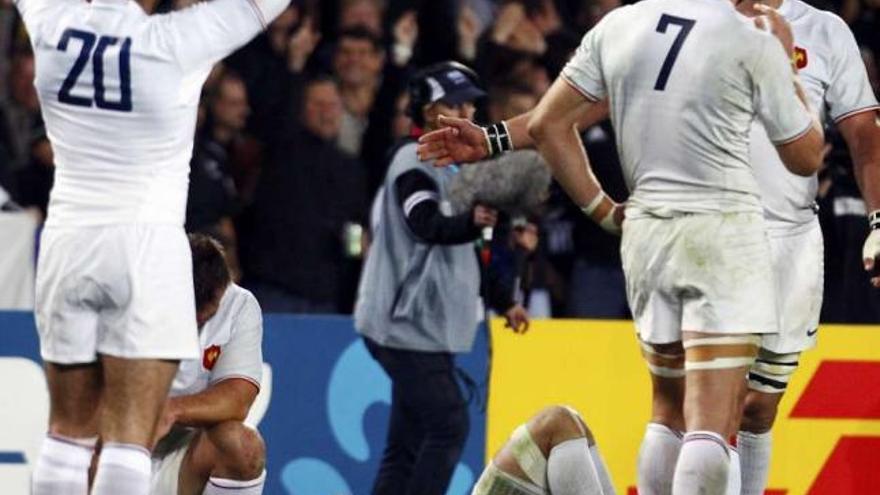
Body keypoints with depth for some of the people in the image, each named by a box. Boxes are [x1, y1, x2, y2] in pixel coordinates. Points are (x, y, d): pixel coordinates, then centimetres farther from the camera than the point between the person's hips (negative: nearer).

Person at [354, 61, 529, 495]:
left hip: (427, 325, 10)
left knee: (408, 442, 7)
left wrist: (503, 303, 23)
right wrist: (472, 222, -43)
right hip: (407, 323, -10)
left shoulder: (455, 166, 20)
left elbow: (460, 252, 27)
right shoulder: (413, 163, -9)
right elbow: (428, 227, -26)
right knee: (448, 426, -17)